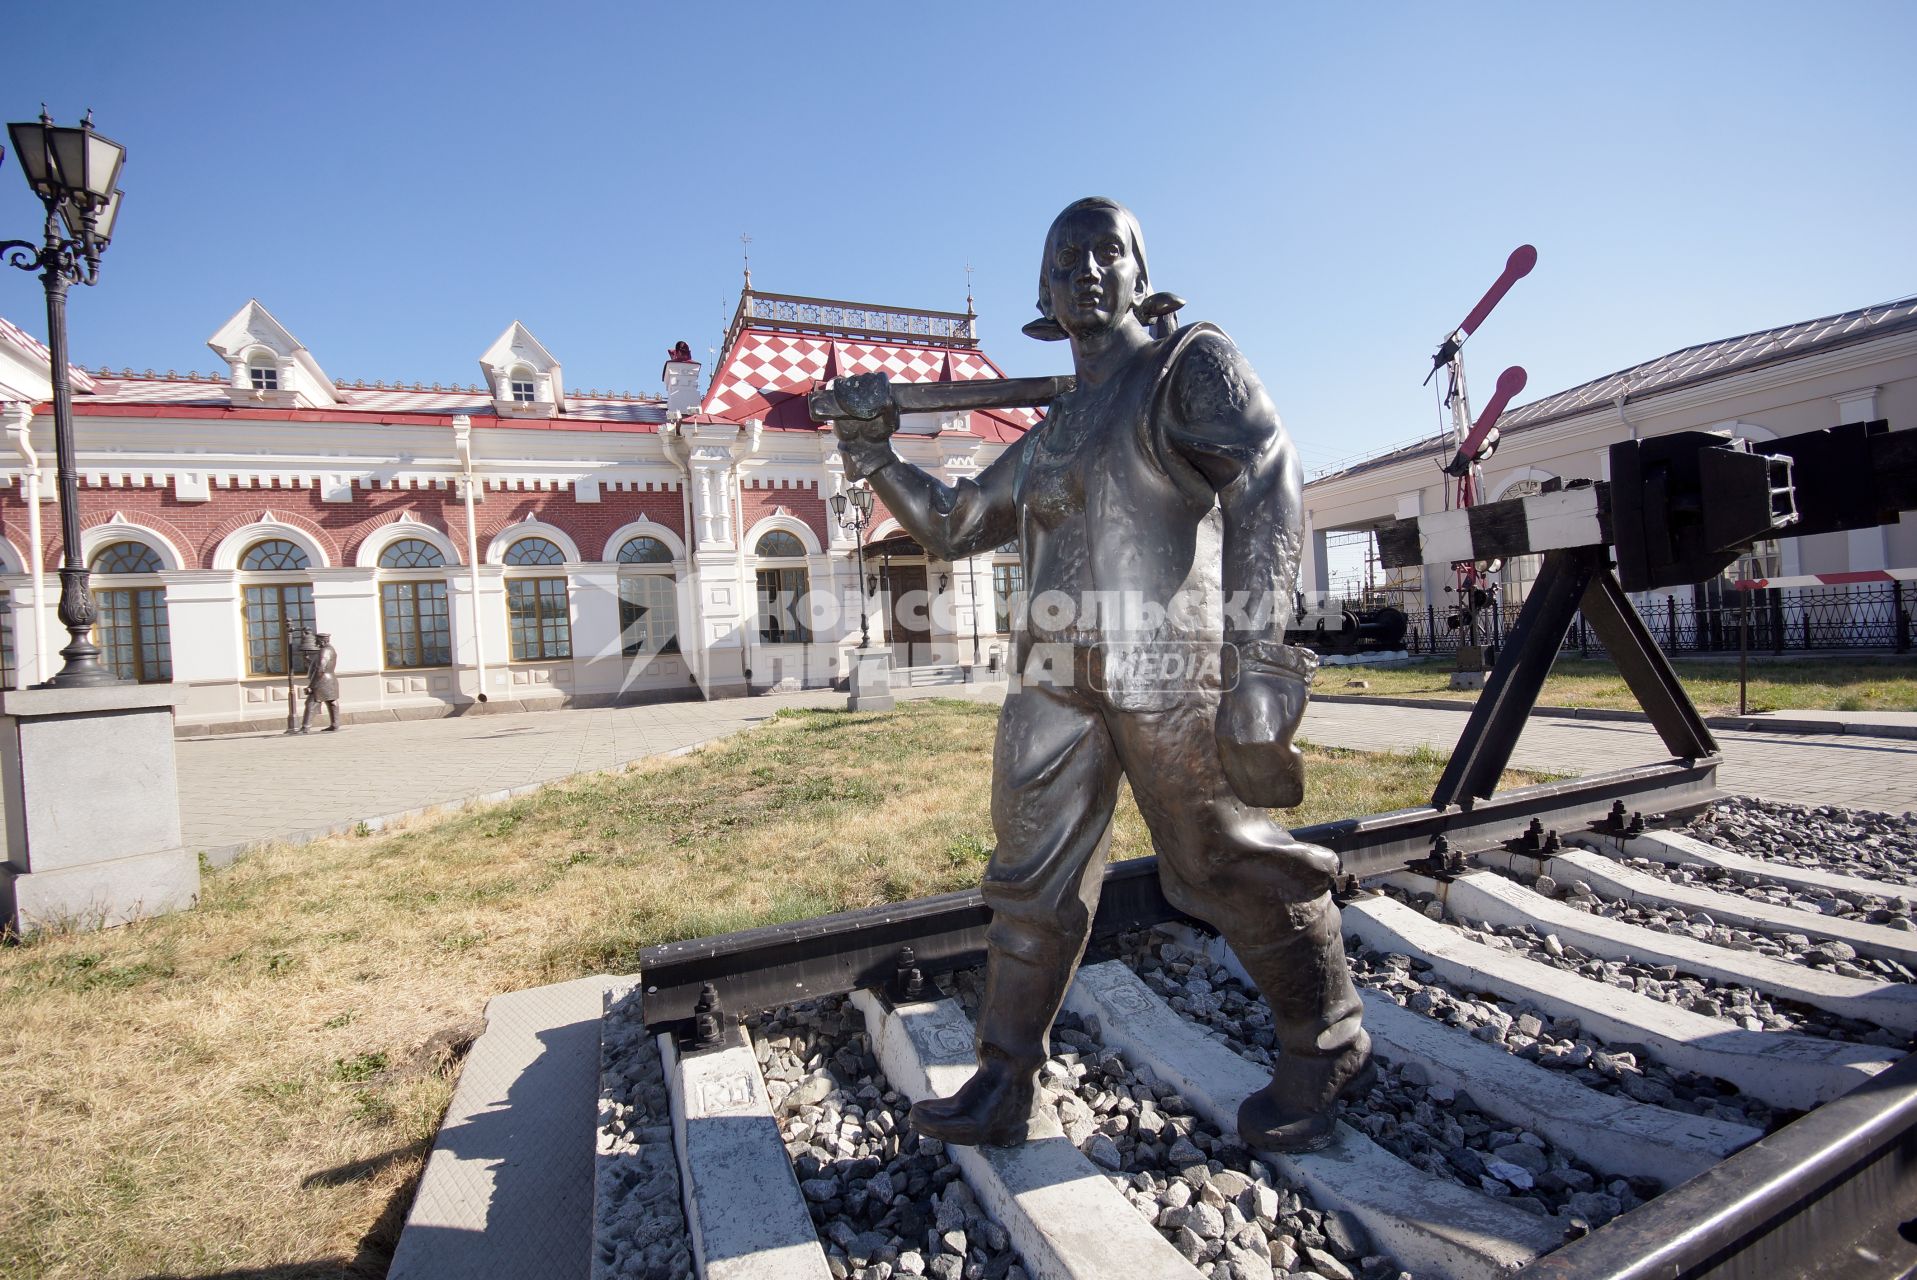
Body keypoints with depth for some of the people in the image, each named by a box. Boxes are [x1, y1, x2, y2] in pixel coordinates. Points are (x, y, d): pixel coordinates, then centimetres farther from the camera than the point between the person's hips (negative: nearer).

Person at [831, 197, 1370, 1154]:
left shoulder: (1190, 364, 4)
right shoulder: (1046, 437, 22)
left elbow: (1268, 489, -11)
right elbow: (950, 527, 27)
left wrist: (1257, 655, -22)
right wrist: (879, 463, 14)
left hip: (1167, 674, -6)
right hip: (1057, 681, 6)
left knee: (1230, 869, 5)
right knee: (1031, 879, 8)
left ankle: (1328, 1052, 30)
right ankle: (1003, 1089, 23)